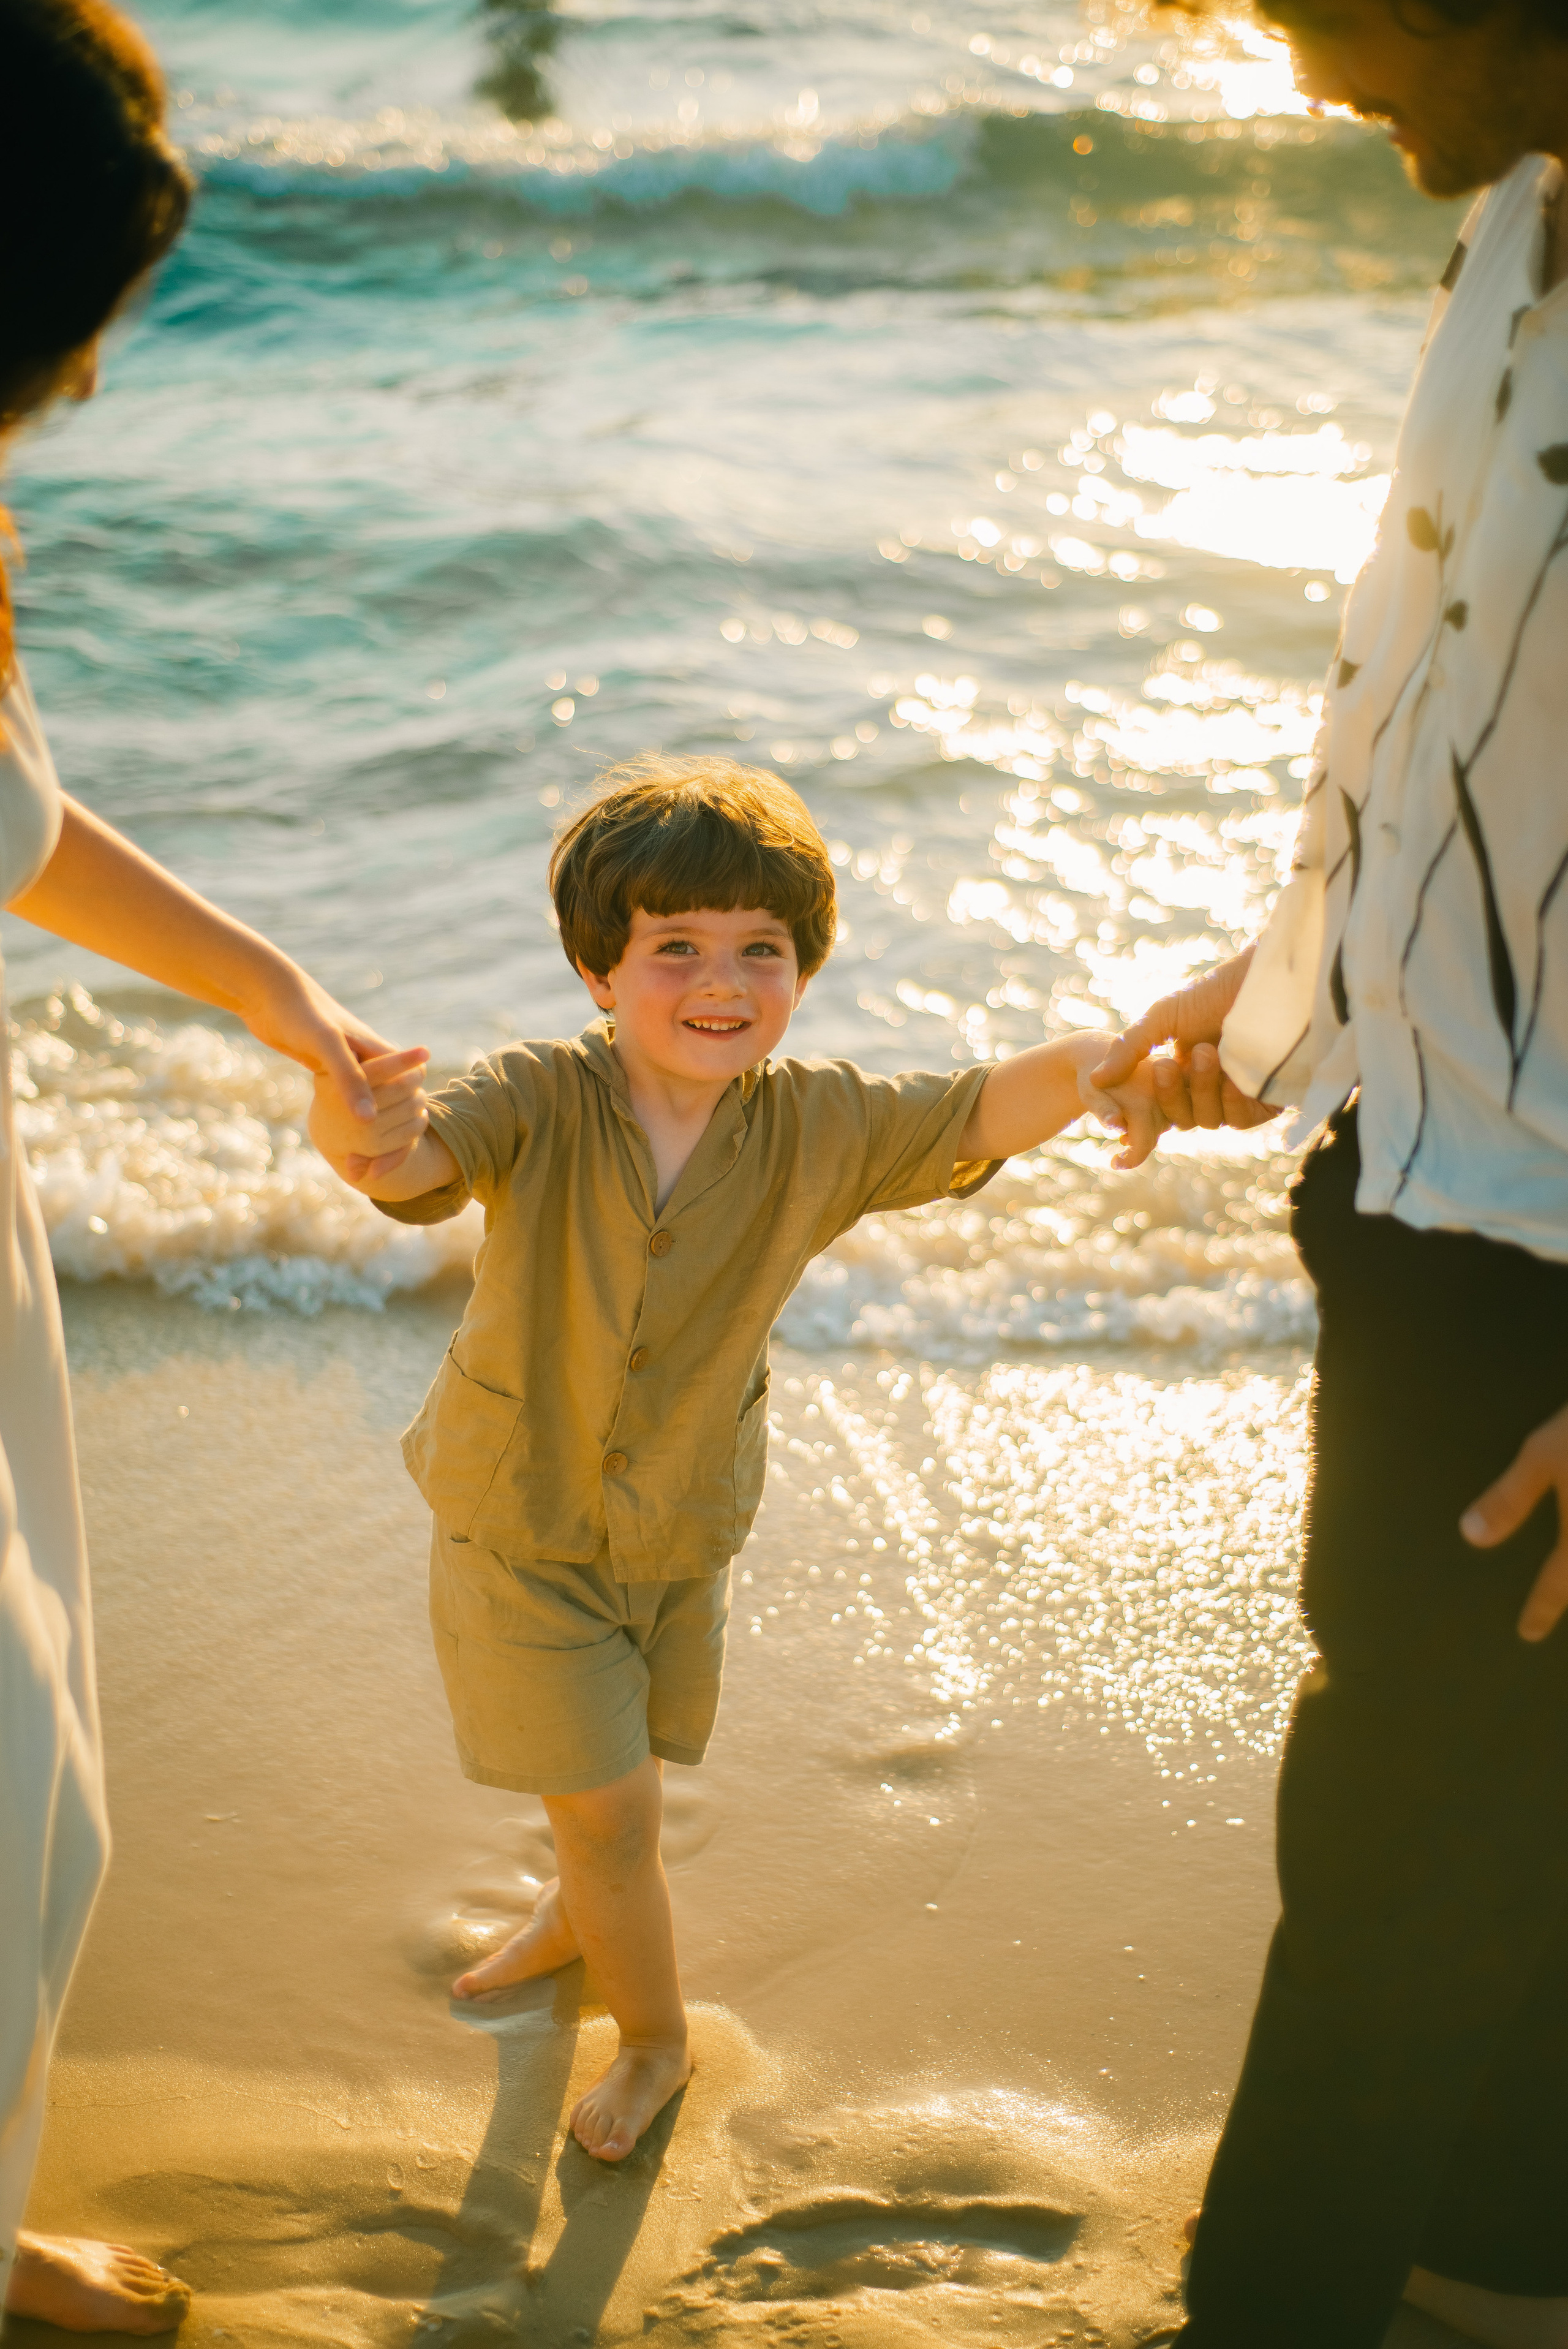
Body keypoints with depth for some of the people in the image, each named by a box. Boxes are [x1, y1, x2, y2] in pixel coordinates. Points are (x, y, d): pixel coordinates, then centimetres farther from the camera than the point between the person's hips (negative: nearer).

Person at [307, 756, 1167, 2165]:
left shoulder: (815, 1129, -14)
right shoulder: (538, 1105, -22)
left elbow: (979, 1113, -21)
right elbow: (415, 1157, -39)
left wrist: (1088, 1063, -43)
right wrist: (359, 1125, -64)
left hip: (685, 1531, 2)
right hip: (518, 1522, -2)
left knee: (616, 1775, 20)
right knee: (607, 1802, 7)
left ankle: (581, 1906, 53)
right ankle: (656, 2037, 36)